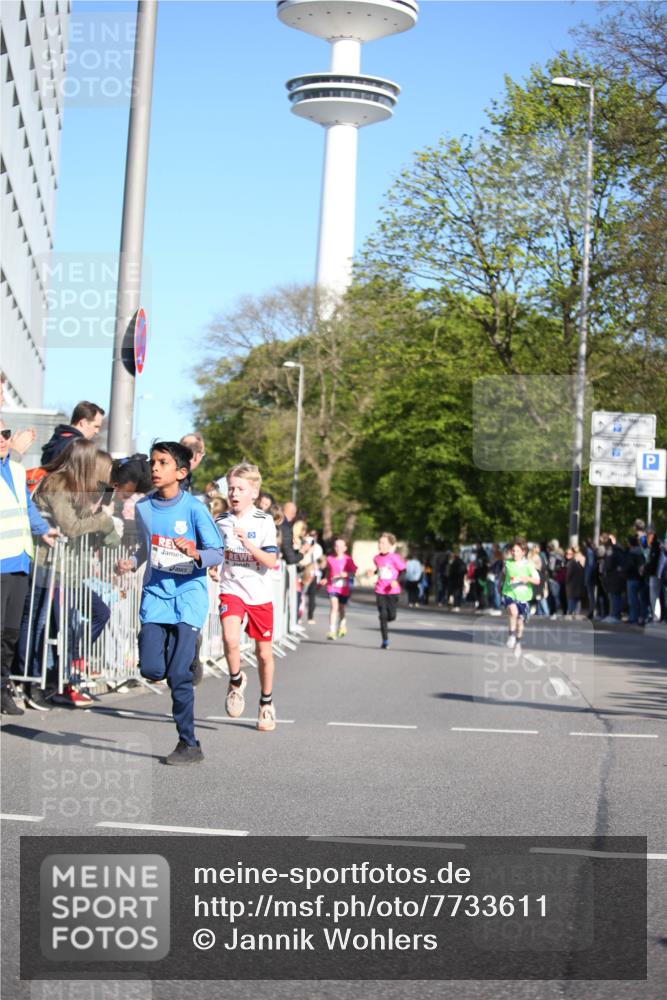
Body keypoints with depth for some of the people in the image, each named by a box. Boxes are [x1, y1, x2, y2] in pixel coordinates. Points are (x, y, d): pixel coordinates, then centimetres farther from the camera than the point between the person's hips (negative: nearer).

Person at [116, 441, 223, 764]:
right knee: (151, 670, -9)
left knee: (178, 674, -9)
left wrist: (195, 554, -26)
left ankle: (189, 744, 4)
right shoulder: (143, 507, 6)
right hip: (155, 595, 4)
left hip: (189, 596, -4)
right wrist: (131, 563, 2)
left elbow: (218, 553, -6)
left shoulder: (193, 508, -8)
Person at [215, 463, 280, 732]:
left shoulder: (264, 522, -7)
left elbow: (271, 561, -15)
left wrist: (248, 544, -26)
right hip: (231, 590, 1)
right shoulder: (221, 522, 2)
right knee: (230, 639, -26)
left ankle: (266, 703, 32)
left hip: (260, 594, -1)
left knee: (264, 653, 9)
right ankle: (236, 680, 4)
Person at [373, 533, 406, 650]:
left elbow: (403, 571, -7)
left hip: (393, 591, -3)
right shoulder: (376, 558, 5)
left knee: (391, 616, -3)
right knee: (383, 616, -3)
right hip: (380, 591, 3)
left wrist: (396, 581, -21)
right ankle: (385, 641, 3)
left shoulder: (394, 557, -10)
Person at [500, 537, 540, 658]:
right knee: (513, 611, -31)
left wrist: (528, 578, -29)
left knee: (520, 622, 9)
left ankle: (518, 642, 35)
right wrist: (502, 586, 26)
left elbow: (537, 581, -11)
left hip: (523, 596, 0)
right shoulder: (507, 562, -1)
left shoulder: (528, 564, -7)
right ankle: (511, 634, -13)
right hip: (509, 594, 0)